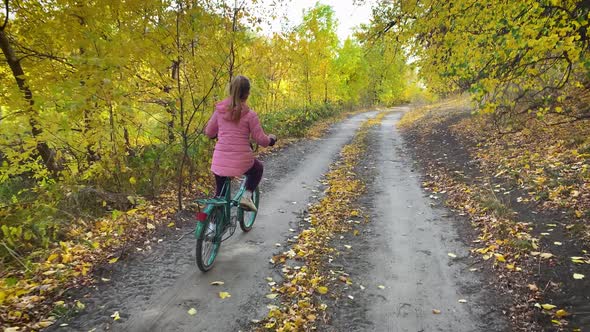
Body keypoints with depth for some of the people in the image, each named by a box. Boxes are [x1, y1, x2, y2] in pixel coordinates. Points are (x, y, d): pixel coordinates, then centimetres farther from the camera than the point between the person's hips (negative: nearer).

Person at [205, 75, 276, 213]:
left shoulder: (220, 110, 1)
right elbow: (261, 140, -7)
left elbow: (209, 132, 12)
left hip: (220, 161, 3)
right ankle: (246, 196, 14)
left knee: (220, 193, 26)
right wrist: (271, 139, 15)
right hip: (242, 162, -3)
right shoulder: (250, 115, -9)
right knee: (258, 169, 31)